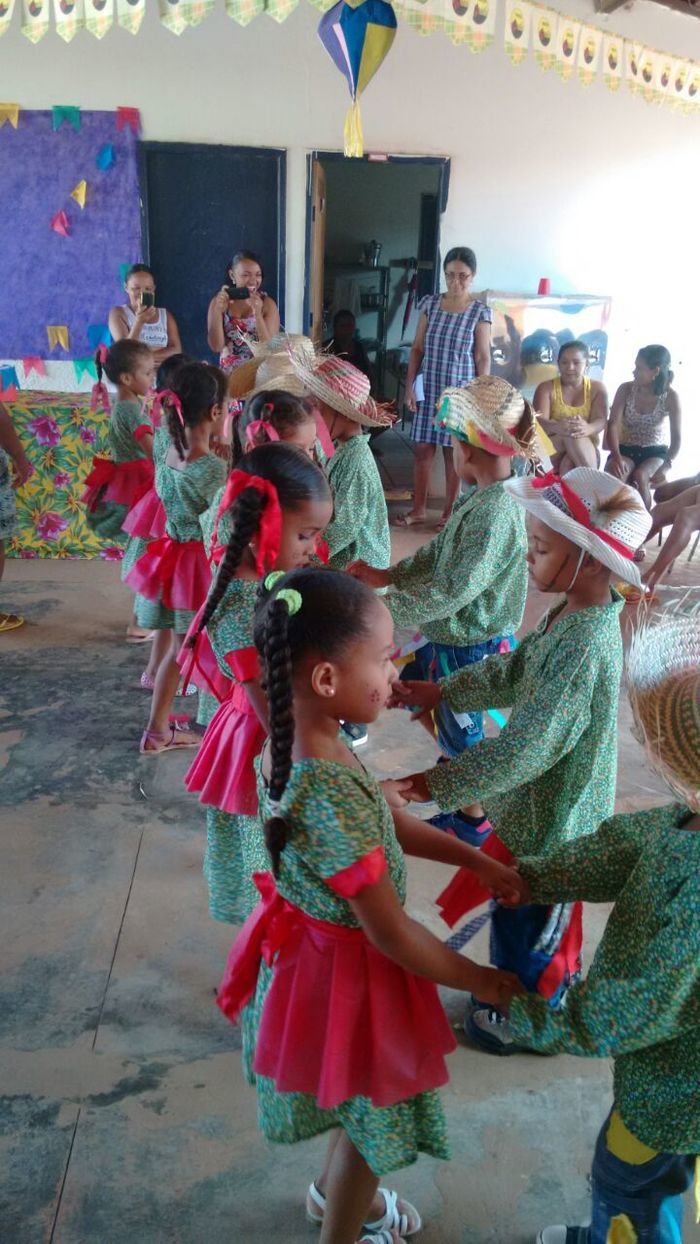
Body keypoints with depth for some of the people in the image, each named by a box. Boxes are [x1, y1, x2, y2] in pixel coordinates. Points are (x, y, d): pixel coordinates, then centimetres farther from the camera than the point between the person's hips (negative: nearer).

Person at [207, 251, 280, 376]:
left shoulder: (268, 304, 0)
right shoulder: (219, 302, 2)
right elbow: (216, 346, -4)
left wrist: (257, 314, -19)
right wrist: (218, 310, -14)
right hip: (228, 373, 0)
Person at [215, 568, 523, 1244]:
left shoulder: (297, 742, -10)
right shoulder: (329, 794, -38)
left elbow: (387, 823, 4)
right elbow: (393, 934, -27)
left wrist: (478, 860, 3)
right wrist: (480, 980, -12)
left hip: (320, 946, 8)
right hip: (347, 968, -8)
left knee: (359, 1105, 33)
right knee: (371, 1121, 20)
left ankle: (334, 1189, 60)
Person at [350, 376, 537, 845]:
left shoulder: (496, 513, -32)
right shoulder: (481, 495, -3)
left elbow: (452, 590, -31)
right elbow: (440, 551, 8)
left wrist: (384, 605, -23)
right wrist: (388, 574, 0)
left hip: (471, 646, -9)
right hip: (448, 633, 9)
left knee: (462, 735, 13)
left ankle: (473, 820, 38)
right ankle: (456, 763, 51)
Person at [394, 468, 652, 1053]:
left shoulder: (585, 647, -34)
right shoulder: (571, 615, -5)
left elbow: (525, 748, -34)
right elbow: (512, 672, 9)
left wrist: (437, 784, -29)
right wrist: (441, 692, 4)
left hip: (549, 819, -8)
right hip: (546, 803, 8)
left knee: (524, 922, 16)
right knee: (548, 916, 29)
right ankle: (556, 986, 54)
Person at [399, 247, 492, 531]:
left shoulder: (480, 312, -5)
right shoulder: (430, 304, 3)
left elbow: (483, 358, -5)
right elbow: (417, 348, 6)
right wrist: (409, 385, 0)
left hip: (459, 392, -3)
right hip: (428, 390, 3)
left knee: (453, 453, 5)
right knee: (422, 450, 7)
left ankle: (449, 512, 17)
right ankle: (418, 509, 20)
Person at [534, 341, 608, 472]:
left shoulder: (597, 388, 7)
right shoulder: (546, 388, 3)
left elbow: (601, 421, -10)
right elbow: (539, 421, -15)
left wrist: (587, 429, -38)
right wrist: (557, 427, -41)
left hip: (587, 449, 0)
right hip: (551, 449, 0)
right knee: (571, 437, -34)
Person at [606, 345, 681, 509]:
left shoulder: (670, 397, -13)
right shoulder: (626, 389, -9)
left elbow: (676, 438, -12)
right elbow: (613, 425, -16)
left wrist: (665, 467, -29)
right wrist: (617, 457, -32)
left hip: (655, 451, -1)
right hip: (627, 449, 1)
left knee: (640, 476, -32)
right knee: (615, 472, -31)